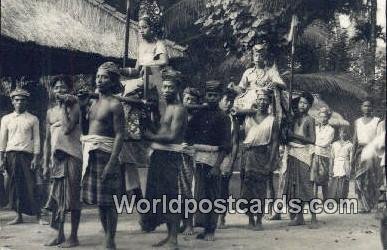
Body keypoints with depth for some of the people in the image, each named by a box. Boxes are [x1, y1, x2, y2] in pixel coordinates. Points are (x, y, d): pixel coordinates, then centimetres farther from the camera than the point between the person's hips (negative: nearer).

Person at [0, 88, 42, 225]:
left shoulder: (33, 119, 5)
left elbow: (36, 140, 3)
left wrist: (36, 158, -6)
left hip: (27, 155, -2)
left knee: (30, 186, -5)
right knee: (14, 186, 3)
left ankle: (38, 216, -1)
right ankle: (19, 216, 11)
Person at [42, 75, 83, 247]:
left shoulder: (74, 106, -2)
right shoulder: (50, 112, 16)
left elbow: (67, 128, -18)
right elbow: (47, 139, 16)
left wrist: (64, 105, -10)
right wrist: (46, 163, 11)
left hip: (72, 156, -6)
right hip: (56, 157, 6)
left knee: (72, 198, -3)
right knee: (57, 198, 7)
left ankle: (73, 236, 4)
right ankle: (60, 235, 15)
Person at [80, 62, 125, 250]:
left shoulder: (114, 105, -7)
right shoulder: (93, 103, 16)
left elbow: (120, 135, -14)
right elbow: (85, 126, 15)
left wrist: (111, 163, -20)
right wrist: (81, 106, 9)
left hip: (105, 154, -7)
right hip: (90, 154, 8)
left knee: (108, 201, -3)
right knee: (99, 201, 12)